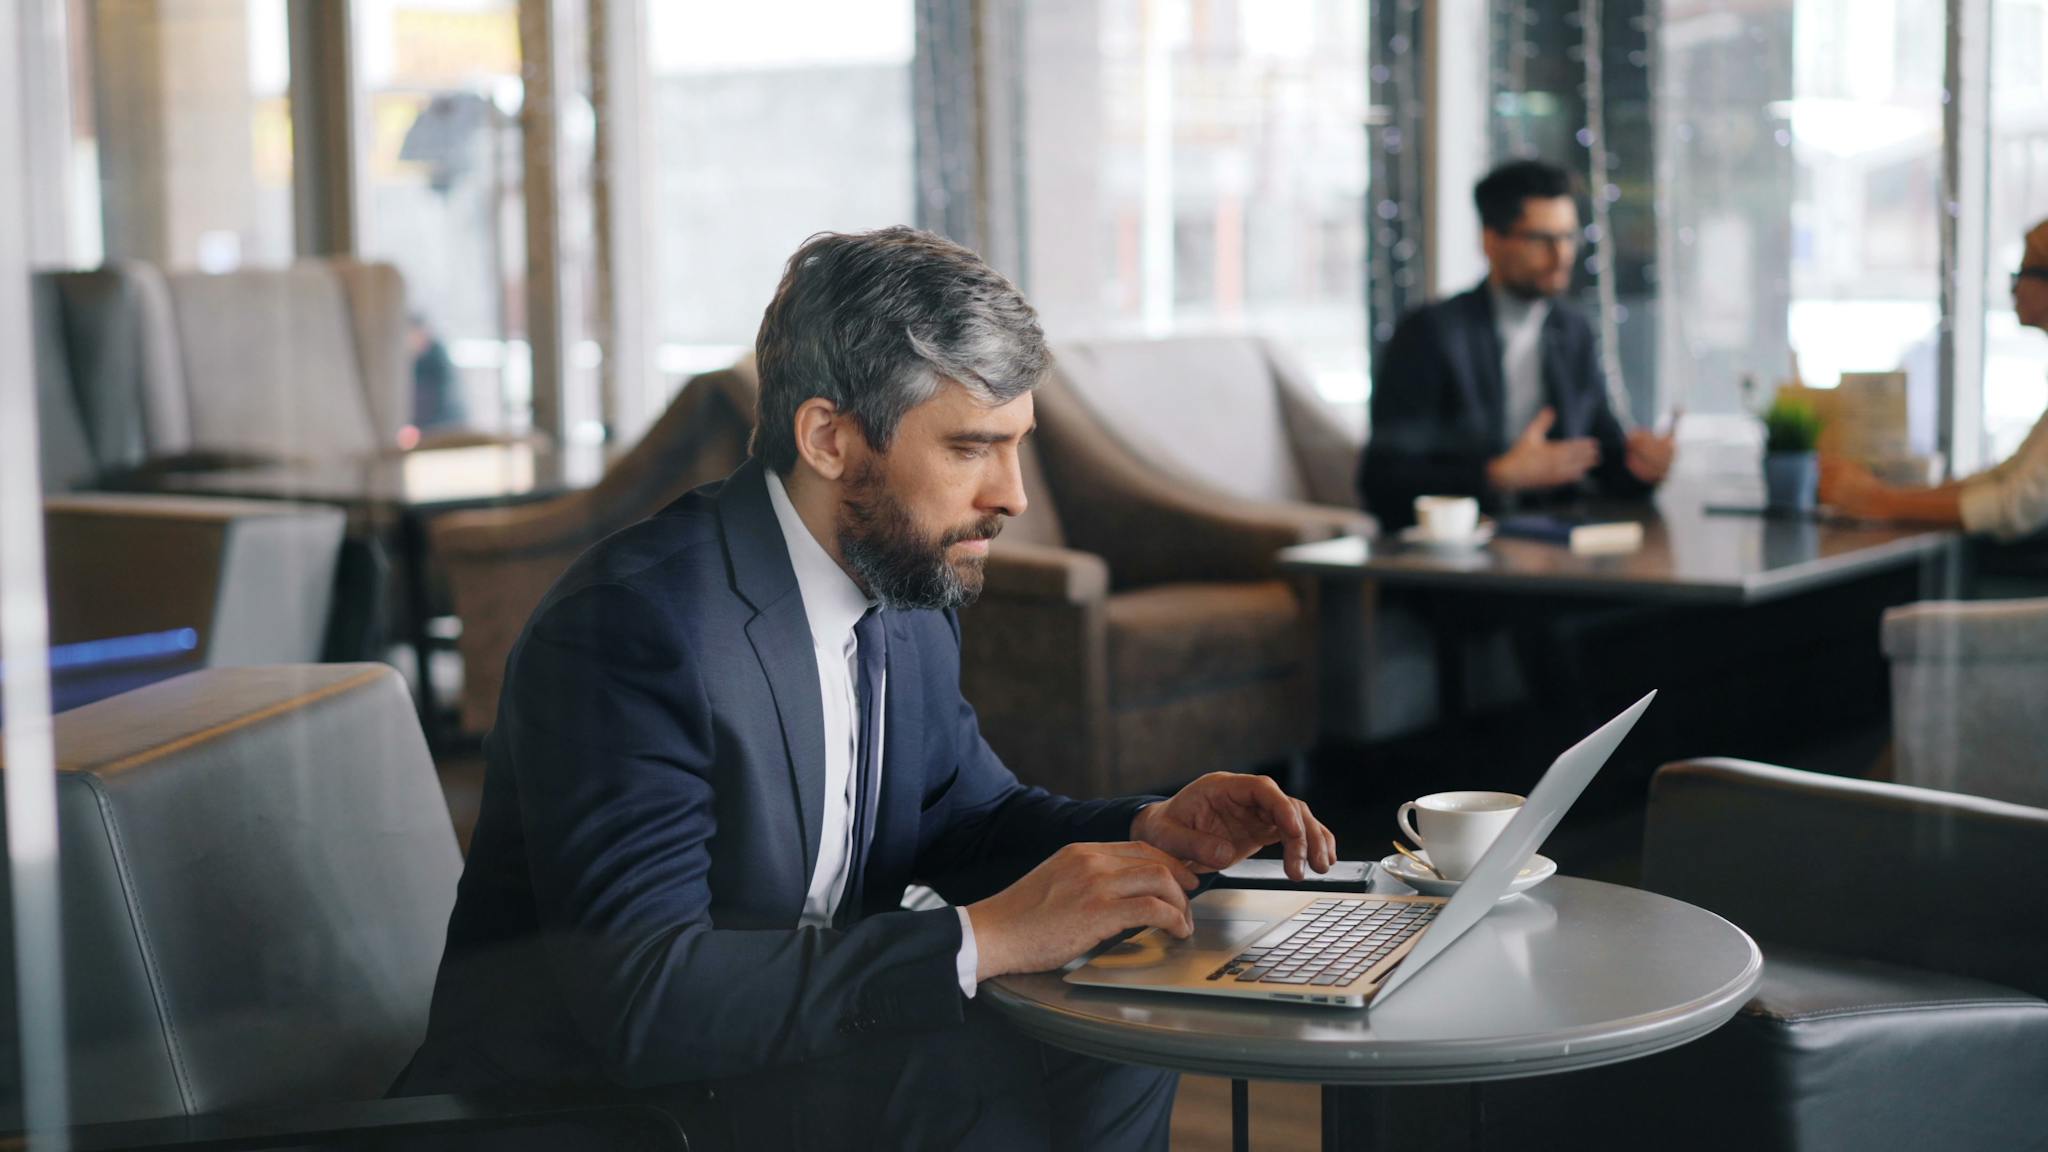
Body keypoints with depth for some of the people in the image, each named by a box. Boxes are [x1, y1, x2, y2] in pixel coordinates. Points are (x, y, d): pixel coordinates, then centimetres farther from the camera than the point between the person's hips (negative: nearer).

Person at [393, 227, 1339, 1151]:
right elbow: (642, 994, -33)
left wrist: (1153, 831, -5)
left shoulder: (906, 588, 2)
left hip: (785, 1050, 8)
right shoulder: (632, 622, -25)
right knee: (980, 1075, -26)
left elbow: (967, 815, 16)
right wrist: (989, 937, -32)